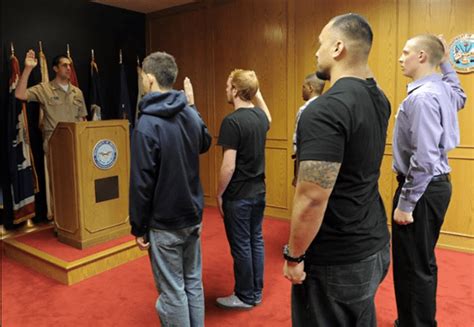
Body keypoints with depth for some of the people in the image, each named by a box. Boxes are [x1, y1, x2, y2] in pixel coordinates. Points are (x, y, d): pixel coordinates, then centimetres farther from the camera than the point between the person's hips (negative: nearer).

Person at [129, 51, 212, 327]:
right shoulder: (190, 115, 0)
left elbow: (141, 183, -17)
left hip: (165, 223, -6)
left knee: (172, 291, 7)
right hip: (193, 216, 7)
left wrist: (139, 227, -6)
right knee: (194, 283, 18)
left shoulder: (147, 124, -18)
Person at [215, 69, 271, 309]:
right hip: (258, 191, 8)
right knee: (256, 241, 16)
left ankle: (245, 297, 21)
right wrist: (258, 93, 25)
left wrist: (219, 194, -8)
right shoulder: (260, 116, 3)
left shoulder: (232, 121, -19)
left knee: (240, 246, 6)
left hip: (238, 196, -8)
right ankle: (256, 293, 29)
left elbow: (228, 167, -21)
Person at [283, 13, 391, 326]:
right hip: (375, 245, 9)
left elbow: (312, 199, -27)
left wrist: (294, 256, -14)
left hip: (336, 260, -8)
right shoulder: (379, 99, 2)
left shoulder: (325, 109, -25)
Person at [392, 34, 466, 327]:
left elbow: (424, 158, -27)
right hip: (436, 184, 10)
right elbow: (460, 98, 35)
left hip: (422, 188, -10)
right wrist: (446, 62, 26)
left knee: (413, 266, 2)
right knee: (422, 262, 22)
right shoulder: (444, 89, 8)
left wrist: (405, 203, -21)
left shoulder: (422, 96, -21)